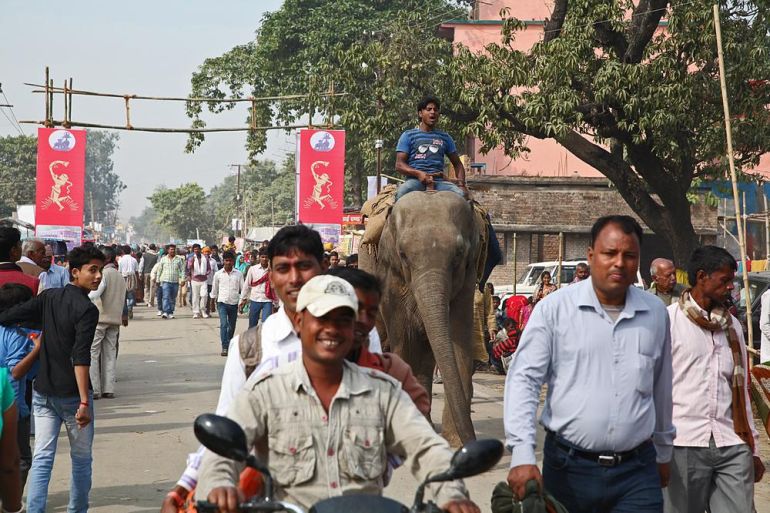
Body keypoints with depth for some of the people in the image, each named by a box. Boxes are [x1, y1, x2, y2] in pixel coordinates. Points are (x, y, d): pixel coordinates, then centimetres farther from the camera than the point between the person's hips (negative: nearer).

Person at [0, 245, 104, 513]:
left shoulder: (49, 297, 4)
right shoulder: (87, 309, -14)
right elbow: (80, 358, -22)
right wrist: (84, 402, -24)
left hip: (43, 391, 5)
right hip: (72, 393, -5)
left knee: (41, 458, 3)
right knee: (81, 458, 11)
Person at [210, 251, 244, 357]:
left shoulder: (238, 274, 2)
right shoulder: (218, 274, 2)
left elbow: (243, 288, 6)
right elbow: (214, 289, 13)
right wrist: (213, 300, 15)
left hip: (234, 303, 2)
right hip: (222, 303, -2)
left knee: (232, 326, 10)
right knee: (223, 324, -16)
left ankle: (229, 345, 27)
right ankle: (225, 347, -18)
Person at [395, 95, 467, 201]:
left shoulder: (445, 137, 22)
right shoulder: (408, 136, 13)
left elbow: (457, 164, 25)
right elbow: (399, 165, 5)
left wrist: (461, 183, 4)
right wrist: (419, 173, -15)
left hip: (439, 180, 2)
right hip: (415, 179, -2)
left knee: (460, 194, -30)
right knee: (403, 192, -38)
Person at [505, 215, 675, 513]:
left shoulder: (656, 314, 9)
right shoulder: (555, 309, -3)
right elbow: (524, 379, -5)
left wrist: (663, 453, 26)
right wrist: (522, 455, -14)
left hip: (636, 471, 2)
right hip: (568, 468, -2)